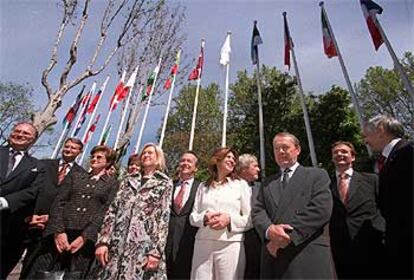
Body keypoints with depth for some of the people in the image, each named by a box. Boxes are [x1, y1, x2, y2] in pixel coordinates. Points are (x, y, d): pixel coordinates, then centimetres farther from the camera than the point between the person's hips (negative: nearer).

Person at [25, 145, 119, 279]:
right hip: (59, 235, 3)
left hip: (87, 239, -2)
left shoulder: (112, 184, 7)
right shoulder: (75, 177, 17)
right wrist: (58, 231, -8)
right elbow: (58, 203, 6)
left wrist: (84, 237, -12)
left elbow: (106, 212, -3)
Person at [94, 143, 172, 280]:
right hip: (117, 244, 4)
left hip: (145, 245, -3)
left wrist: (156, 252, -10)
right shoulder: (128, 180, 15)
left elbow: (163, 218, -4)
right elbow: (112, 210, 9)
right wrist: (103, 241, -1)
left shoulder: (165, 183, 3)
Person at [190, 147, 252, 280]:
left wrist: (230, 219, -13)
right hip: (203, 244, 2)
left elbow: (250, 219, 3)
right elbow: (193, 216, 9)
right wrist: (204, 217, -11)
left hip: (231, 245, -1)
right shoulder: (203, 186, 11)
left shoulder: (241, 184, 5)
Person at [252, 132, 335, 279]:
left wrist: (288, 235, -15)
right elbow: (257, 211, 5)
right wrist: (269, 230, -17)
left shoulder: (317, 175, 4)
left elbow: (321, 209, -10)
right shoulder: (267, 184, 16)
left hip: (309, 256, -3)